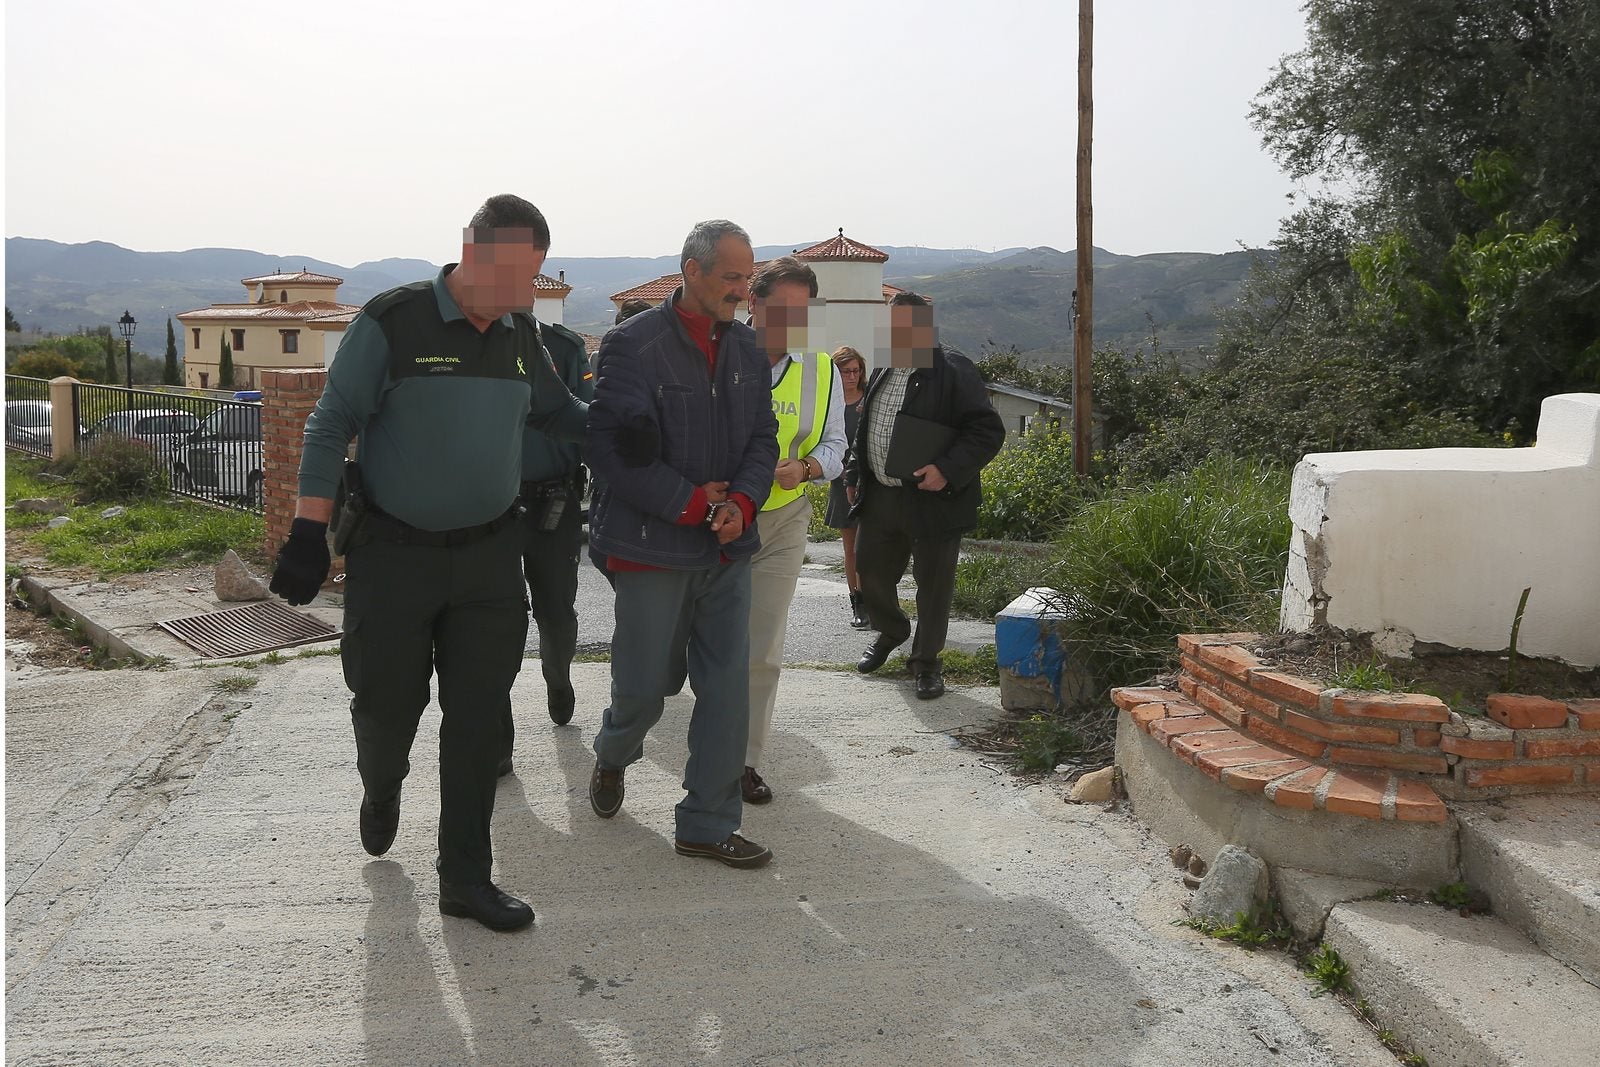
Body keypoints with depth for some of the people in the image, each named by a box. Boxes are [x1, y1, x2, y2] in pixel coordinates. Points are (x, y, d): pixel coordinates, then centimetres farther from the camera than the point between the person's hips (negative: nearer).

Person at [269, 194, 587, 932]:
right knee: (386, 703, 8)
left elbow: (556, 410, 21)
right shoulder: (392, 322, -10)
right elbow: (331, 426, -8)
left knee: (477, 719, 4)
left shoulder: (520, 336, 5)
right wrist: (308, 532, -13)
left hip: (488, 554, 4)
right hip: (392, 553, -4)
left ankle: (465, 878, 16)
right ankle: (381, 788, 44)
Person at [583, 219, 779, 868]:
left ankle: (707, 825, 16)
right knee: (644, 686, 5)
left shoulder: (748, 350, 10)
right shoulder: (632, 344, -10)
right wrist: (690, 503, -16)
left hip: (727, 547, 5)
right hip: (653, 546, -5)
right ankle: (612, 758, 40)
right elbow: (610, 447, -15)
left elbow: (763, 438, 11)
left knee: (728, 687, 3)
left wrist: (740, 504, -8)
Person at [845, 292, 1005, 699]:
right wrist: (853, 477, 18)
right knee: (870, 572, 14)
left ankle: (926, 661, 20)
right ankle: (891, 631, 42)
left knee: (933, 583, 4)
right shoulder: (881, 373, 13)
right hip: (879, 497, 7)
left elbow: (988, 431, -15)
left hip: (933, 501, -6)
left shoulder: (953, 371, -10)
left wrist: (948, 470, -24)